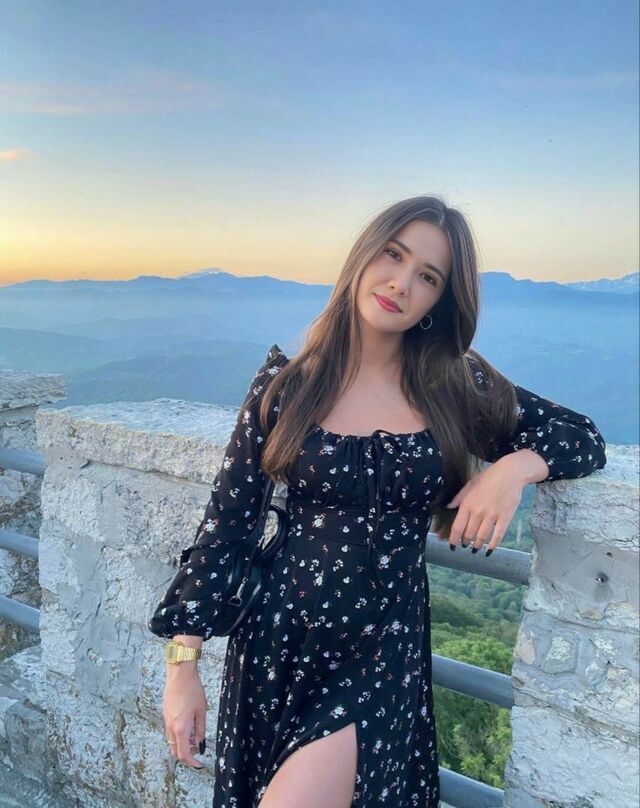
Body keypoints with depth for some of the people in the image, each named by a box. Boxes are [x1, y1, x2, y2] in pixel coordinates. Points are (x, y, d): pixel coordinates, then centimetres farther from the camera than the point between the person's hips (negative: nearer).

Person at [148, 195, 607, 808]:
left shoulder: (459, 386, -3)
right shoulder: (286, 382, -6)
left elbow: (585, 437, 5)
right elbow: (224, 524, -4)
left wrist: (516, 465, -18)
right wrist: (183, 668, -3)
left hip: (385, 652, 0)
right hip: (277, 643, 1)